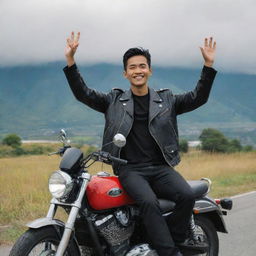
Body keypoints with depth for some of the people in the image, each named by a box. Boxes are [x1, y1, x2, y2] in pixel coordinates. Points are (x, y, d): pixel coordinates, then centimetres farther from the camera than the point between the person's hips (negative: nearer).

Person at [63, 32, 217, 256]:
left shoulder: (166, 100, 15)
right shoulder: (114, 101, 11)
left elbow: (198, 98, 8)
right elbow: (83, 93, 4)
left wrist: (208, 65, -3)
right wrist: (70, 60, -8)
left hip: (161, 167, 2)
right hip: (130, 169, -2)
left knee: (187, 196, -26)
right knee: (149, 202, -32)